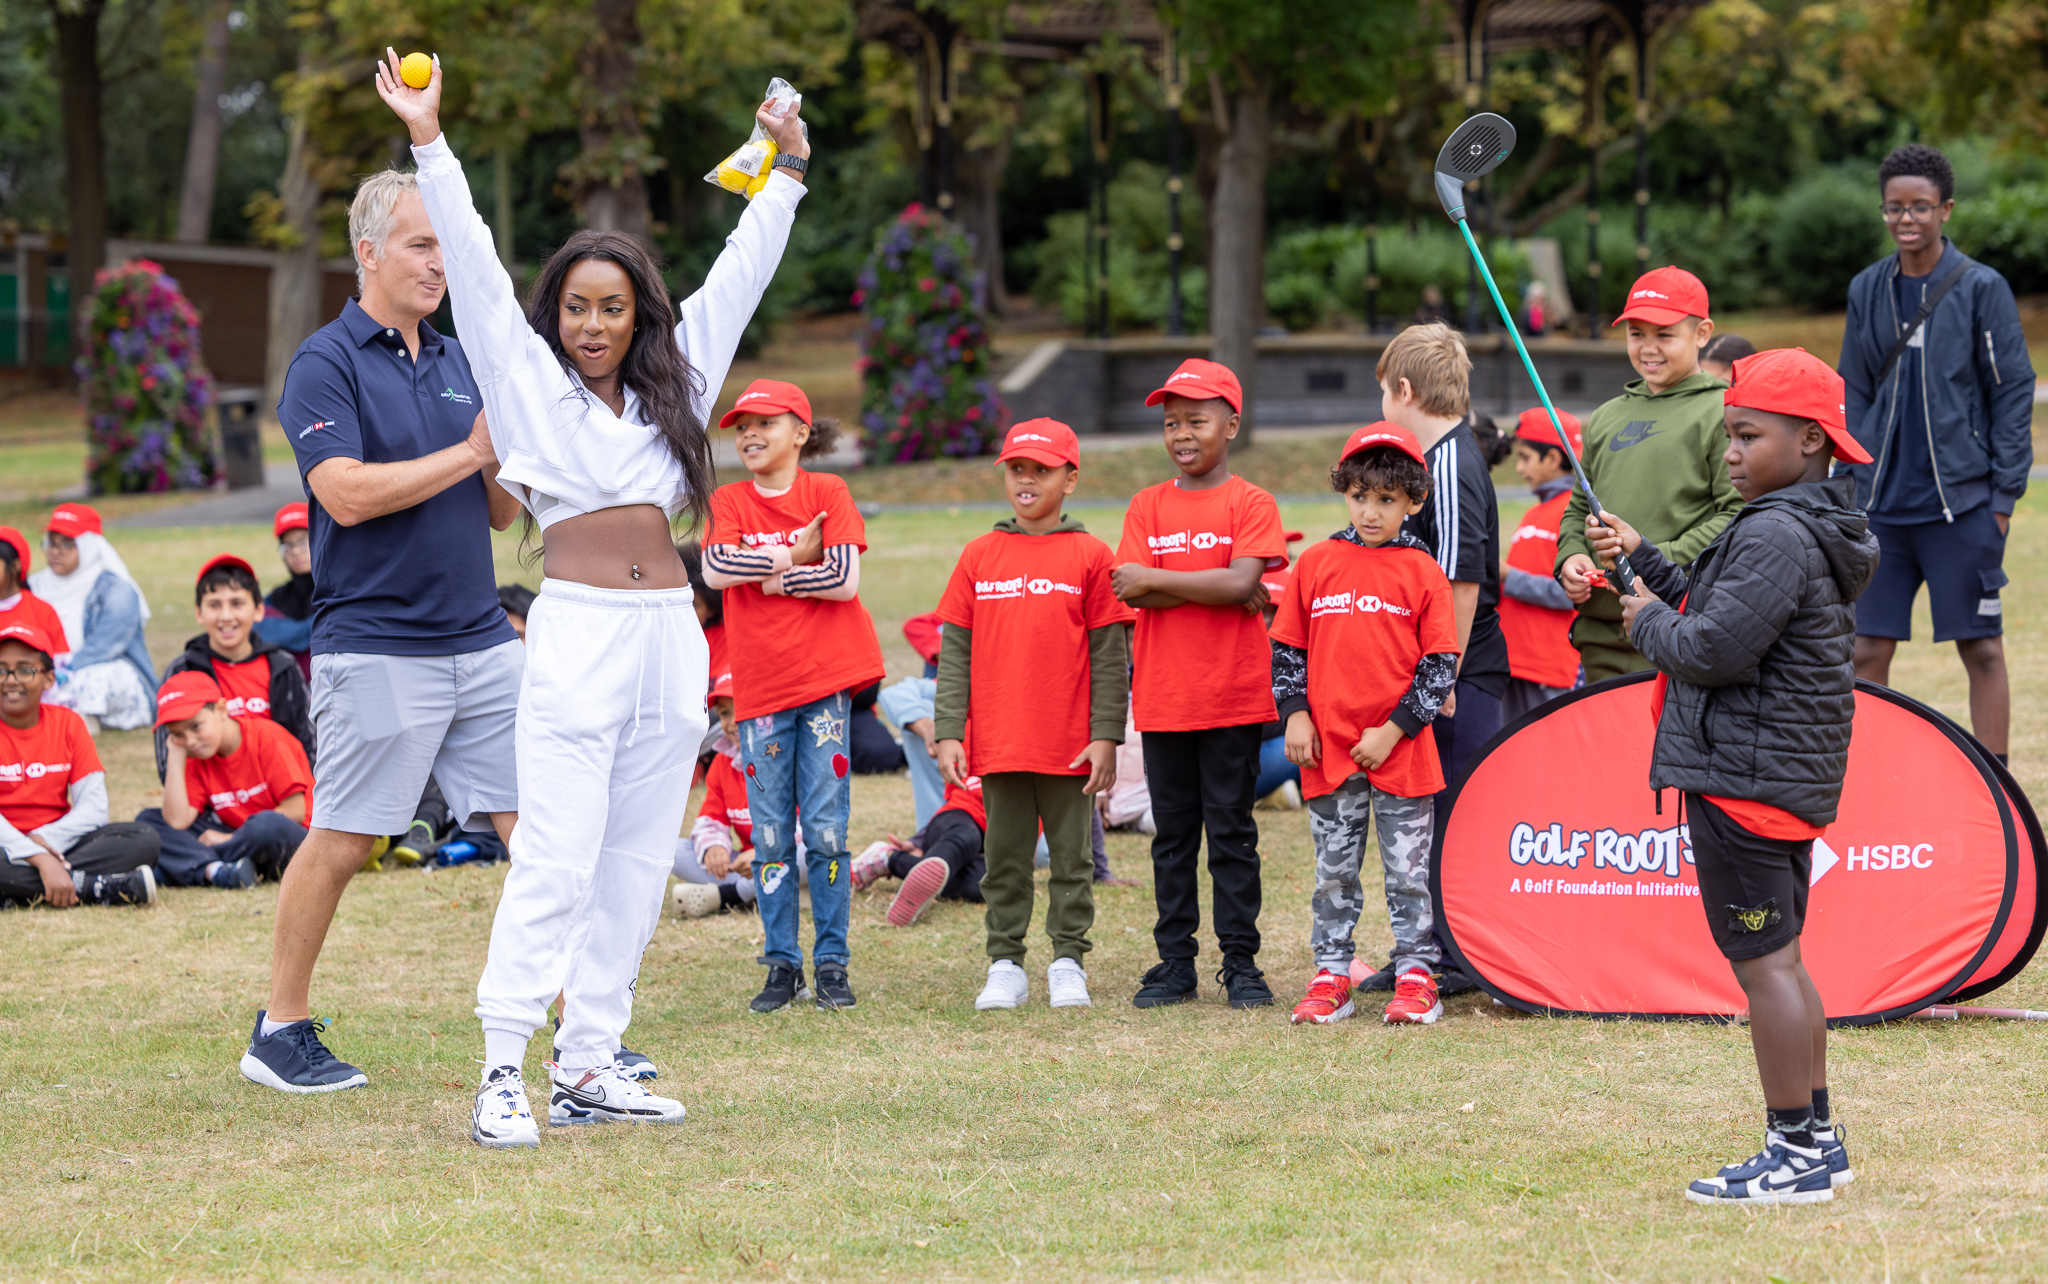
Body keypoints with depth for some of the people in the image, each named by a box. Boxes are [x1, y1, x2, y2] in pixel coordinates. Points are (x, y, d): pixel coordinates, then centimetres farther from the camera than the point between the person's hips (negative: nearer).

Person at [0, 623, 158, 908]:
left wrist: (43, 840, -20)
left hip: (58, 842, 5)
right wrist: (40, 859, -31)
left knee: (144, 840, -19)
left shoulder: (68, 724, 7)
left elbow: (94, 807, -2)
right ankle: (98, 888, -33)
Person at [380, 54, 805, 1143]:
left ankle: (588, 1065, 9)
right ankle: (502, 1072, -13)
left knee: (639, 861, 5)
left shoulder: (672, 380, 16)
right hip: (576, 631, -5)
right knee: (556, 857, -12)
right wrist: (427, 140, -8)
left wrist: (787, 167, 21)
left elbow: (740, 273, 21)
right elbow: (474, 267, -2)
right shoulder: (526, 377, 5)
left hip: (671, 636, 5)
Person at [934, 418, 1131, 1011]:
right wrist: (948, 733, -1)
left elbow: (1109, 655, -1)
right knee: (1005, 857, 7)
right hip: (998, 740, 2)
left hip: (1070, 742, -2)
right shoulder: (979, 556, 6)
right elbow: (955, 651, 6)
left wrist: (1106, 737, -6)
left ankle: (1067, 962, 15)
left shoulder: (1091, 556, -1)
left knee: (1071, 855, 6)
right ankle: (1005, 965, 13)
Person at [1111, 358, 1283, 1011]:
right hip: (1163, 698, 3)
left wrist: (1155, 579, -12)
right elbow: (1132, 593, -6)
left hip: (1233, 694, -3)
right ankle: (1175, 962, 14)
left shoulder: (1250, 503, -2)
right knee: (1173, 833, 8)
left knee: (1232, 831, 2)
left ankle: (1241, 963, 7)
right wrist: (1216, 590, -13)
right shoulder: (1147, 505, 7)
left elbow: (1240, 583, -17)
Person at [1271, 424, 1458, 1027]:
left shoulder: (1423, 572, -2)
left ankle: (1415, 976, 10)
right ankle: (1331, 976, 16)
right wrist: (1295, 715, 0)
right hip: (1328, 749, 2)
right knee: (1334, 870, 9)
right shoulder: (1316, 565, 6)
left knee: (1409, 869, 4)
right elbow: (1287, 648, 11)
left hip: (1401, 750, -2)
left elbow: (1440, 665, -3)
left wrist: (1393, 730, -10)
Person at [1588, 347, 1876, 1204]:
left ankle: (1794, 1154, -4)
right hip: (1793, 775, 11)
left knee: (1761, 961, -6)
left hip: (1744, 774, -11)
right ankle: (1816, 1138, 22)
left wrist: (1650, 621, -6)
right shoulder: (1813, 530, 15)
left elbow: (1716, 648, -24)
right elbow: (1720, 610, 20)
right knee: (1779, 958, 17)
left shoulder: (1777, 536, -18)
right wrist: (1643, 560, 17)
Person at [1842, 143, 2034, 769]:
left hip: (1961, 503, -4)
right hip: (1882, 506, 4)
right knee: (1868, 652, 4)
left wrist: (2004, 493, -6)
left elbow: (2013, 392, -2)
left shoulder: (1981, 288, -3)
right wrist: (1851, 487, 10)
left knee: (1981, 648, 2)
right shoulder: (1866, 290, 9)